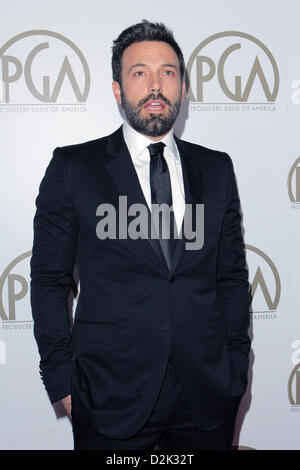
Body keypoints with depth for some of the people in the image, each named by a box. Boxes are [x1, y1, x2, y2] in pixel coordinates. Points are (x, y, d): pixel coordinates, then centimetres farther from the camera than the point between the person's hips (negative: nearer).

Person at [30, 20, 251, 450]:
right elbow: (49, 279, -1)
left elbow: (232, 275, 8)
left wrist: (236, 369, 4)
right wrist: (62, 379, -4)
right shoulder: (73, 168, -2)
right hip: (112, 397, -2)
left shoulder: (216, 169, 6)